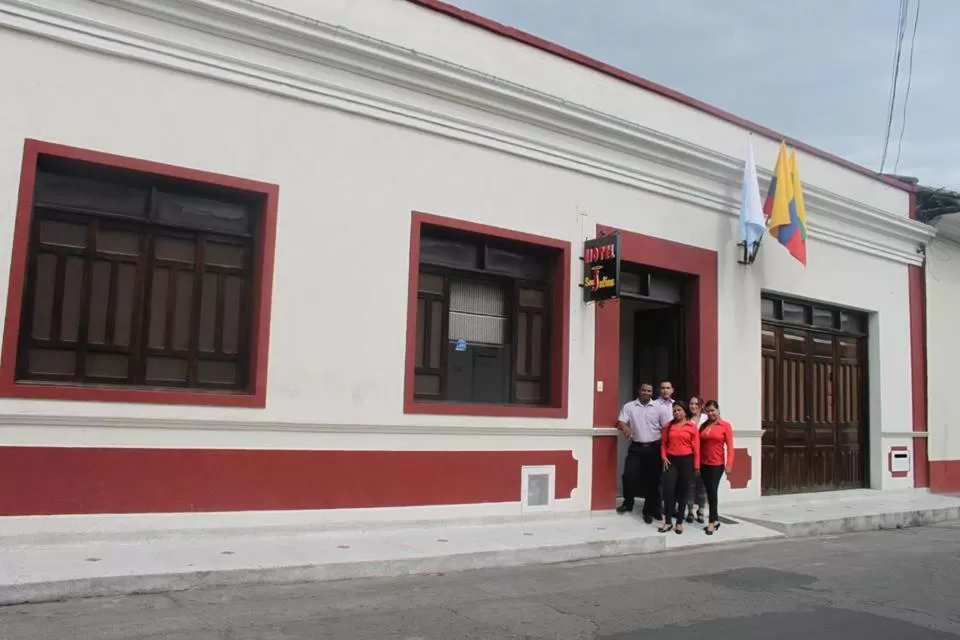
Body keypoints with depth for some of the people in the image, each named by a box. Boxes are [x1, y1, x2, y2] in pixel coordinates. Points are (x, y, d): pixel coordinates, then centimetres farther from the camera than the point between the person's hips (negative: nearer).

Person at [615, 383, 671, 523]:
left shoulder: (658, 408, 2)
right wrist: (625, 428, -29)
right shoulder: (629, 407, 2)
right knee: (629, 475, -6)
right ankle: (628, 502, 17)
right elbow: (620, 422, -6)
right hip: (636, 448, 0)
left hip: (654, 448, 0)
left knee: (653, 479, 5)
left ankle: (650, 509, 17)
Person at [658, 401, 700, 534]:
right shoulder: (669, 426, 8)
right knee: (668, 490, -8)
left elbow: (696, 447, -2)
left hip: (686, 461, -1)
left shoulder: (692, 427, 0)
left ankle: (679, 522, 16)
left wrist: (696, 465, -4)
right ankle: (668, 522, 0)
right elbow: (663, 443, 9)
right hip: (671, 460, 1)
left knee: (682, 491, 6)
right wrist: (664, 458, -4)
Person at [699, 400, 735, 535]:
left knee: (713, 491, -5)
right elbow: (699, 444, 6)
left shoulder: (725, 425, -5)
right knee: (709, 491, 9)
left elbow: (730, 446, -9)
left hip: (717, 464, -5)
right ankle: (716, 519, 20)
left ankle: (712, 522, 1)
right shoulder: (703, 426, 8)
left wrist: (729, 464, -16)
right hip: (704, 463, 5)